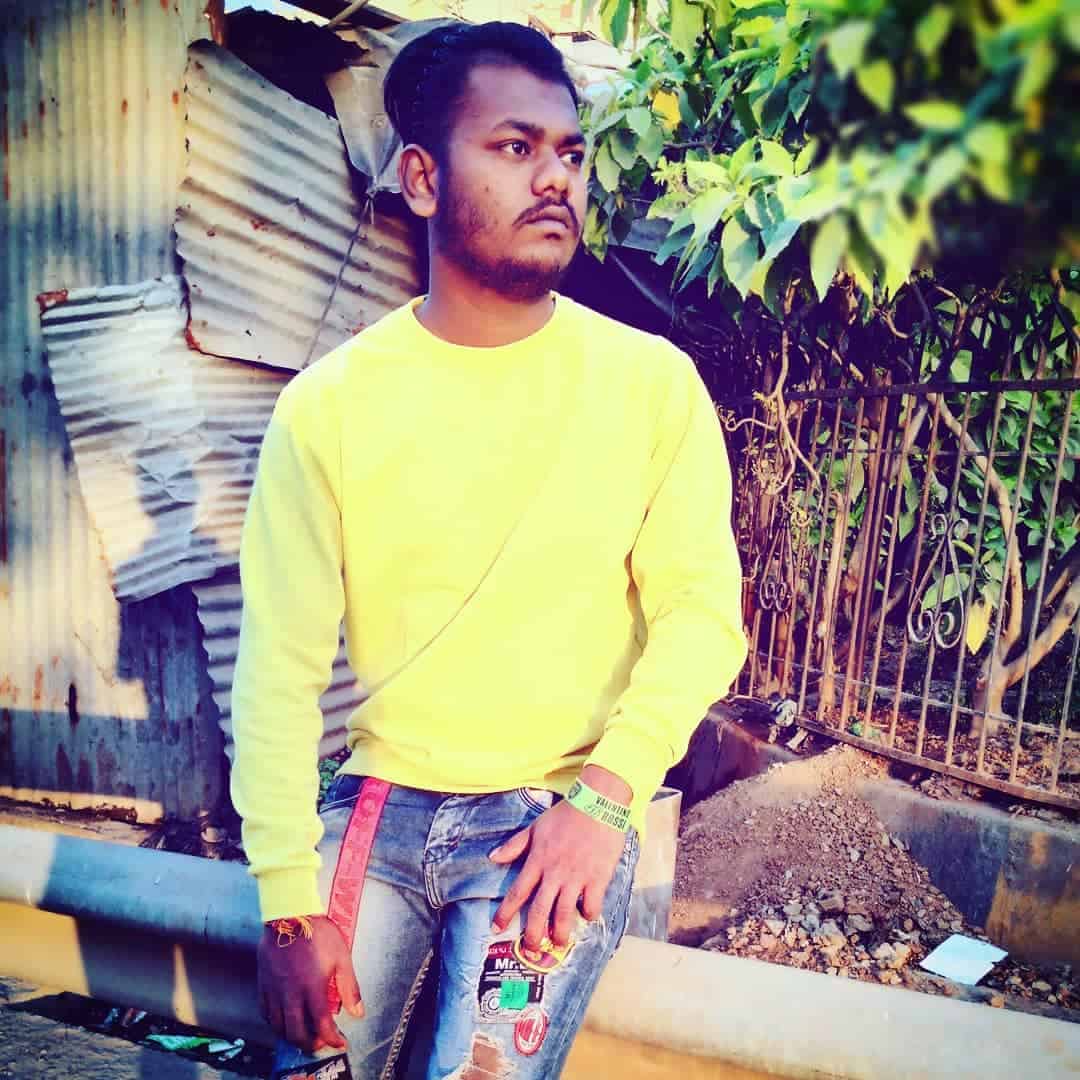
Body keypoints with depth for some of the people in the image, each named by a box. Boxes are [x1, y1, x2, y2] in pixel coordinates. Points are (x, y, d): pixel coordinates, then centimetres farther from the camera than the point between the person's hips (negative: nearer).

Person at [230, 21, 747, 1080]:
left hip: (564, 811, -1)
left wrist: (604, 792, -18)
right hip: (378, 802, 2)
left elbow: (702, 610, -5)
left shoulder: (651, 383, -5)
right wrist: (289, 905, -8)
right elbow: (280, 668, -4)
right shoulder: (328, 404, -5)